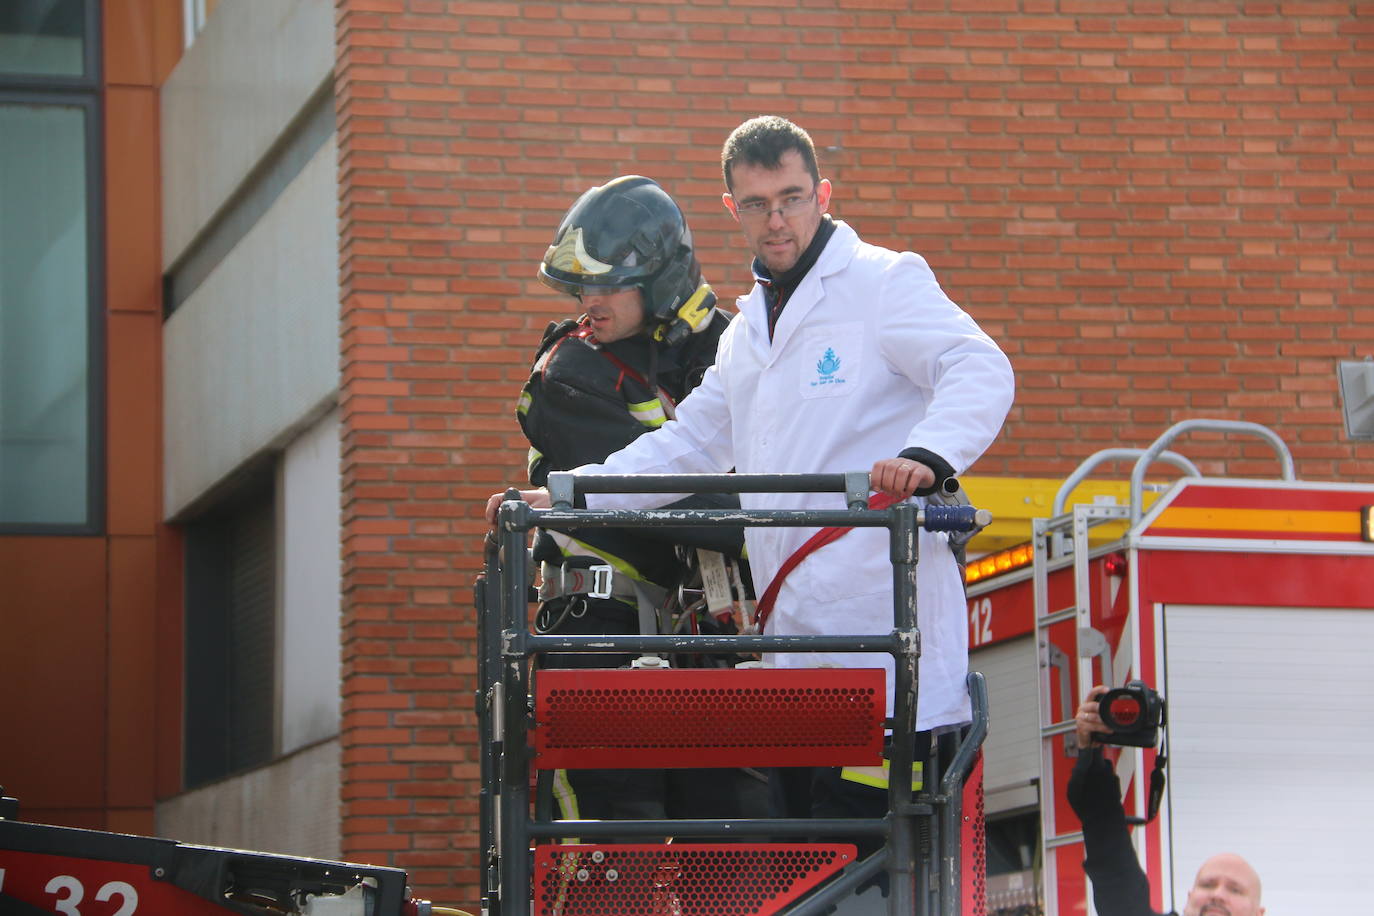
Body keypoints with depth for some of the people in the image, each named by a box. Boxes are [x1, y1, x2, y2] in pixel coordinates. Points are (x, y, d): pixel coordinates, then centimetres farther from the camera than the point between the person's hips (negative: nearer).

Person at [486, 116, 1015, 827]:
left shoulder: (885, 283, -1)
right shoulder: (748, 331, 25)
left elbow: (980, 371, -15)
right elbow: (690, 444, 30)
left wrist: (924, 457, -34)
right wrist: (562, 495, 20)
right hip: (794, 649, 8)